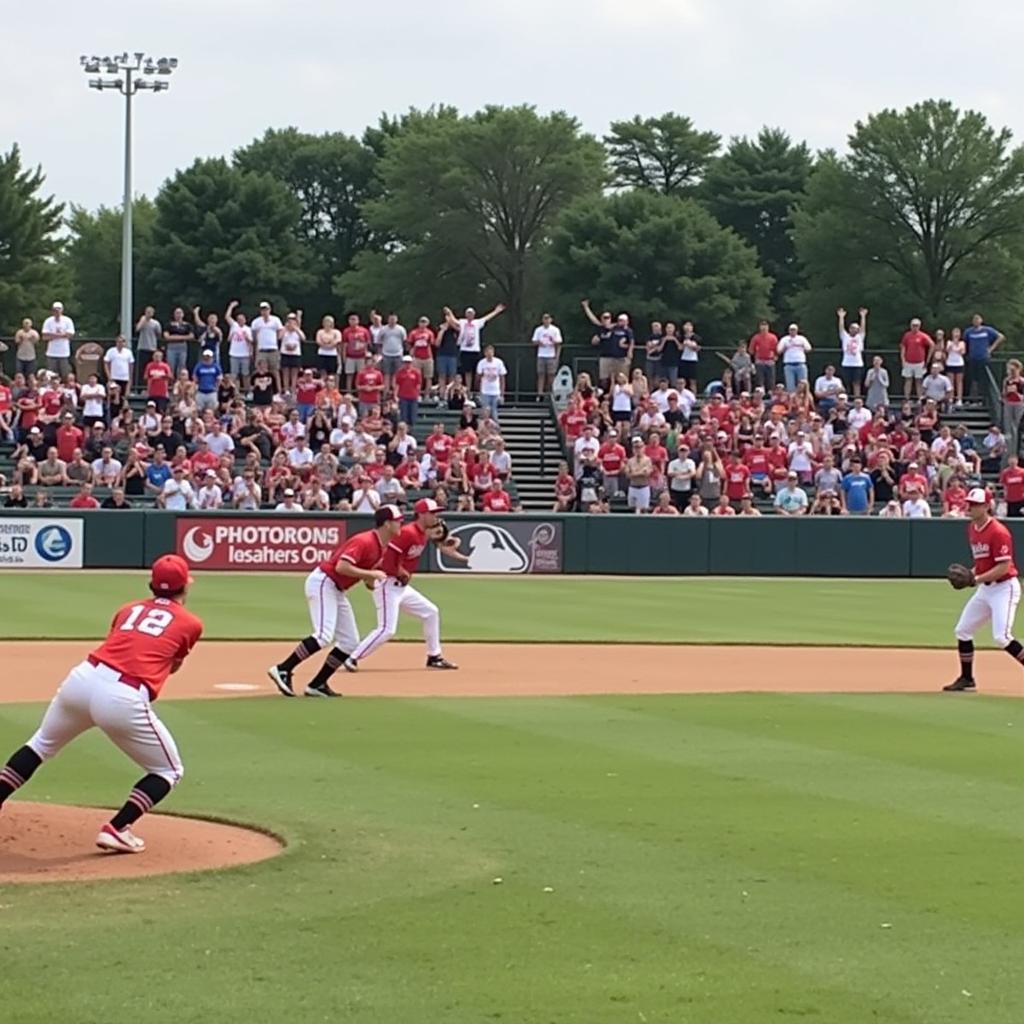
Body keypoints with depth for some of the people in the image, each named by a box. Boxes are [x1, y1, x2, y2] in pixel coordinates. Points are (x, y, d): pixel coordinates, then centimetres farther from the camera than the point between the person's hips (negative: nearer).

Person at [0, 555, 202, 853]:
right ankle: (116, 830, 2)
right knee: (169, 772, 15)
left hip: (82, 679, 4)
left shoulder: (128, 609, 23)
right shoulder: (191, 624, 13)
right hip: (124, 700, -4)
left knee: (41, 745, 29)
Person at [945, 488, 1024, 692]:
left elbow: (1004, 567, -23)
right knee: (962, 630, 10)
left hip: (1004, 587, -9)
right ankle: (967, 679, 22)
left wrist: (977, 579, -26)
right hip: (985, 588, 9)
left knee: (1001, 637, -21)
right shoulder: (972, 528, 9)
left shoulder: (998, 532, -19)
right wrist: (971, 574, 2)